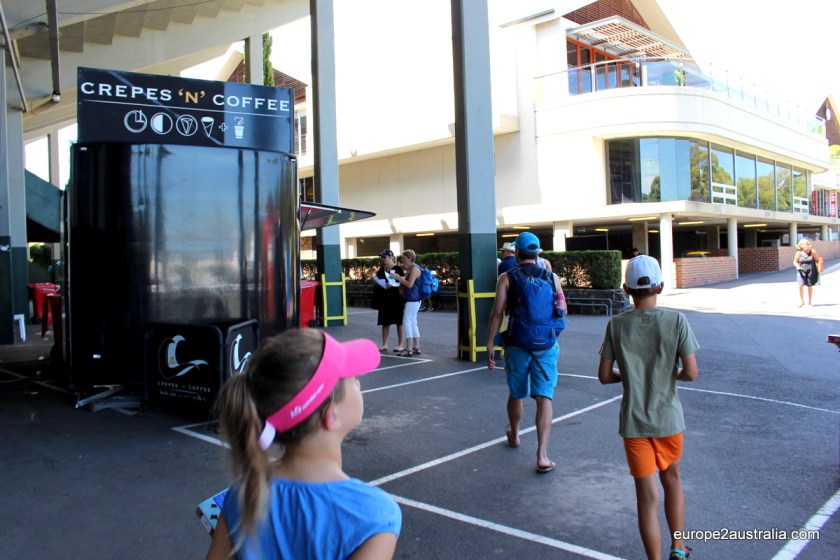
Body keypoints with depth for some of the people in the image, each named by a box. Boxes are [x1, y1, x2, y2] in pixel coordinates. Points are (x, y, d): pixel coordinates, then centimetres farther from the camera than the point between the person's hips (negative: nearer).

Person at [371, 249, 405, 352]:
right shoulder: (381, 269, 12)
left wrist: (393, 284, -25)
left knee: (399, 322, 2)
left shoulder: (398, 269, -6)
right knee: (385, 322, 7)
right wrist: (373, 279, -5)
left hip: (396, 299, -6)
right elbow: (377, 281, 16)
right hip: (384, 299, 6)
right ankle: (384, 345, 13)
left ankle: (401, 344, 8)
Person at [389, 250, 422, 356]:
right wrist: (398, 278, 10)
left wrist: (398, 277, -13)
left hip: (413, 299, -10)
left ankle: (409, 349, -9)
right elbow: (405, 282, 23)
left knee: (407, 322, -10)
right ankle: (416, 348, 16)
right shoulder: (410, 269, 18)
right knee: (413, 323, 12)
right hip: (412, 299, 10)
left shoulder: (415, 268, -13)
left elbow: (410, 284, -20)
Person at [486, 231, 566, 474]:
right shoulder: (552, 277, 1)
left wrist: (490, 344, -6)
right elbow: (563, 310, 6)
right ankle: (542, 455, -9)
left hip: (517, 345, 0)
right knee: (544, 398, -2)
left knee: (516, 393, 19)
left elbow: (497, 313, -10)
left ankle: (514, 435, 43)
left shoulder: (506, 278, -5)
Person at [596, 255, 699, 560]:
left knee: (647, 497, 7)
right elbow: (691, 373, -12)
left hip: (633, 423, -1)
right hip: (669, 420, 1)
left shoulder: (616, 325, -7)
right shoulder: (676, 321, -11)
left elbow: (604, 375, -5)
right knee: (672, 480, 25)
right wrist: (673, 374, 9)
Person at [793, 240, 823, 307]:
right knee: (800, 286, -10)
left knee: (810, 286, 10)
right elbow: (795, 261, 6)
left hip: (811, 271, 0)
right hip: (802, 271, 0)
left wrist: (819, 269, -5)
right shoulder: (798, 253, -4)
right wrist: (797, 266, -14)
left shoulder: (812, 252, -6)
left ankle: (810, 301, 27)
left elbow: (818, 260, 2)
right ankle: (802, 301, 6)